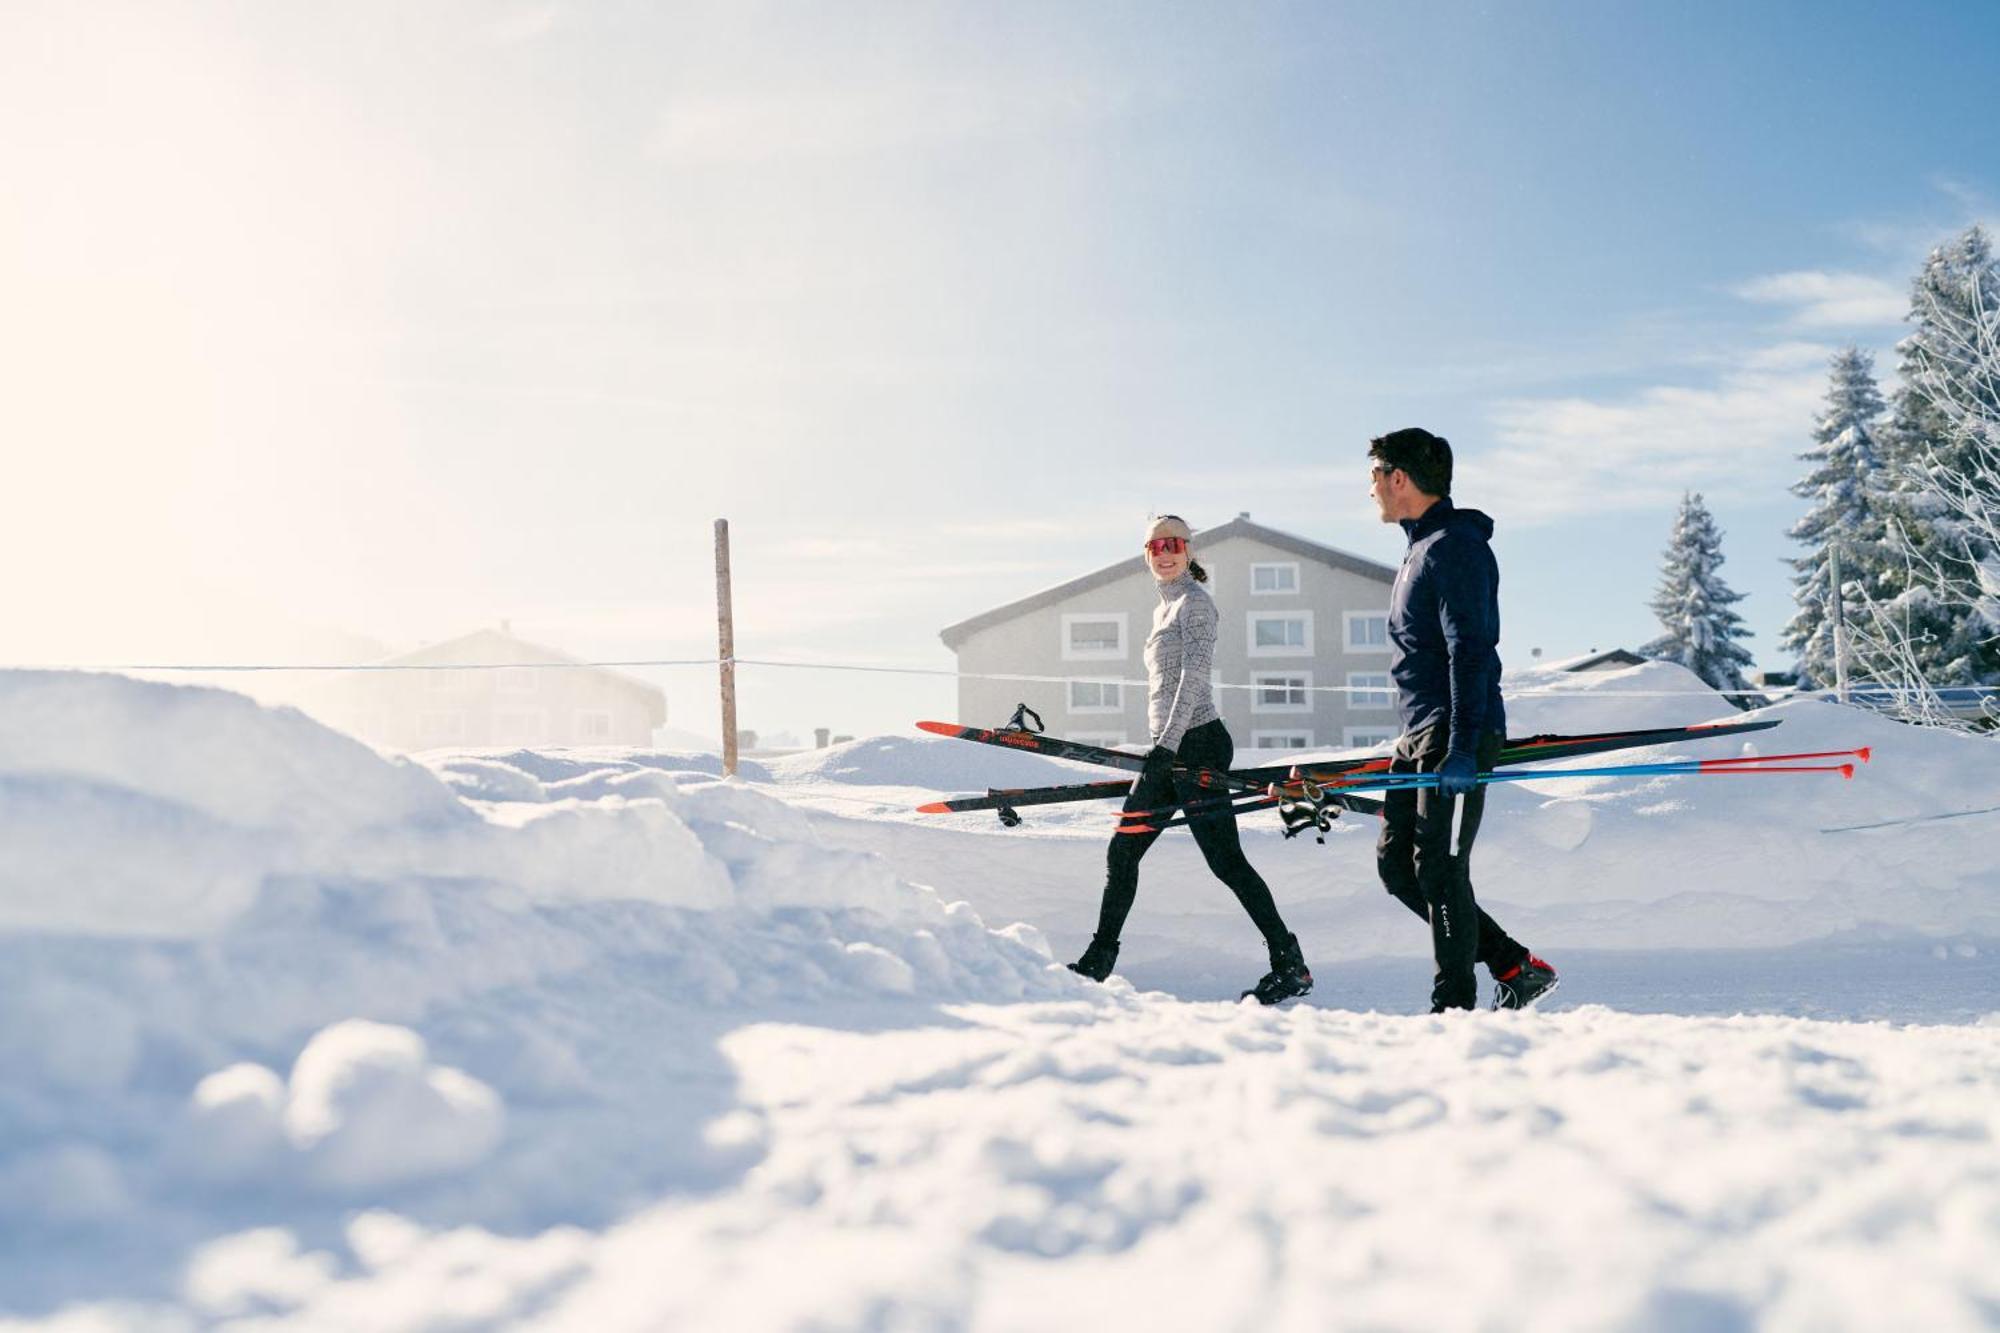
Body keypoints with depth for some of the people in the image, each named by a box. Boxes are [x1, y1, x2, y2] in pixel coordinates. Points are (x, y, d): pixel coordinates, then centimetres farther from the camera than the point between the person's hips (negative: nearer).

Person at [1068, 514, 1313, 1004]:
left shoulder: (1194, 600, -7)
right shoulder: (1164, 608, 20)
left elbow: (1194, 675, -18)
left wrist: (1169, 743, -25)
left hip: (1195, 744, -9)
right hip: (1169, 749, 9)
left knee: (1226, 860, -8)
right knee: (1121, 852, 9)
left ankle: (1290, 965, -3)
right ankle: (1098, 960, 18)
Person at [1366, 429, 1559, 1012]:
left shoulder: (1454, 546, -13)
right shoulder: (1422, 547, 20)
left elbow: (1470, 652, -20)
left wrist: (1462, 746, -25)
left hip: (1458, 736, -10)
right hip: (1420, 734, 10)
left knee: (1440, 869, -7)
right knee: (1396, 865, 9)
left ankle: (1455, 1006, 2)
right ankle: (1514, 966, 15)